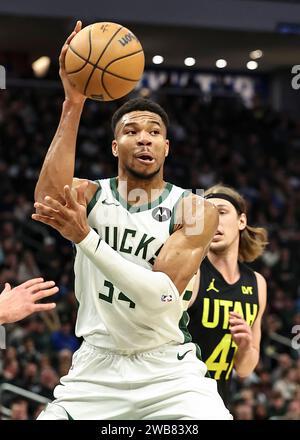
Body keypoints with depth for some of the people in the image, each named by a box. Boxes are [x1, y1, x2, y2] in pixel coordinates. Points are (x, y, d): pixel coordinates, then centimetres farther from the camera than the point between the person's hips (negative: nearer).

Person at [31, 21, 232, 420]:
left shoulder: (196, 209, -5)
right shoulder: (89, 195, 2)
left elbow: (161, 298, -18)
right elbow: (48, 197, -24)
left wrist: (85, 237, -26)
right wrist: (73, 105, -26)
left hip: (169, 371, -2)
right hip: (97, 366, 2)